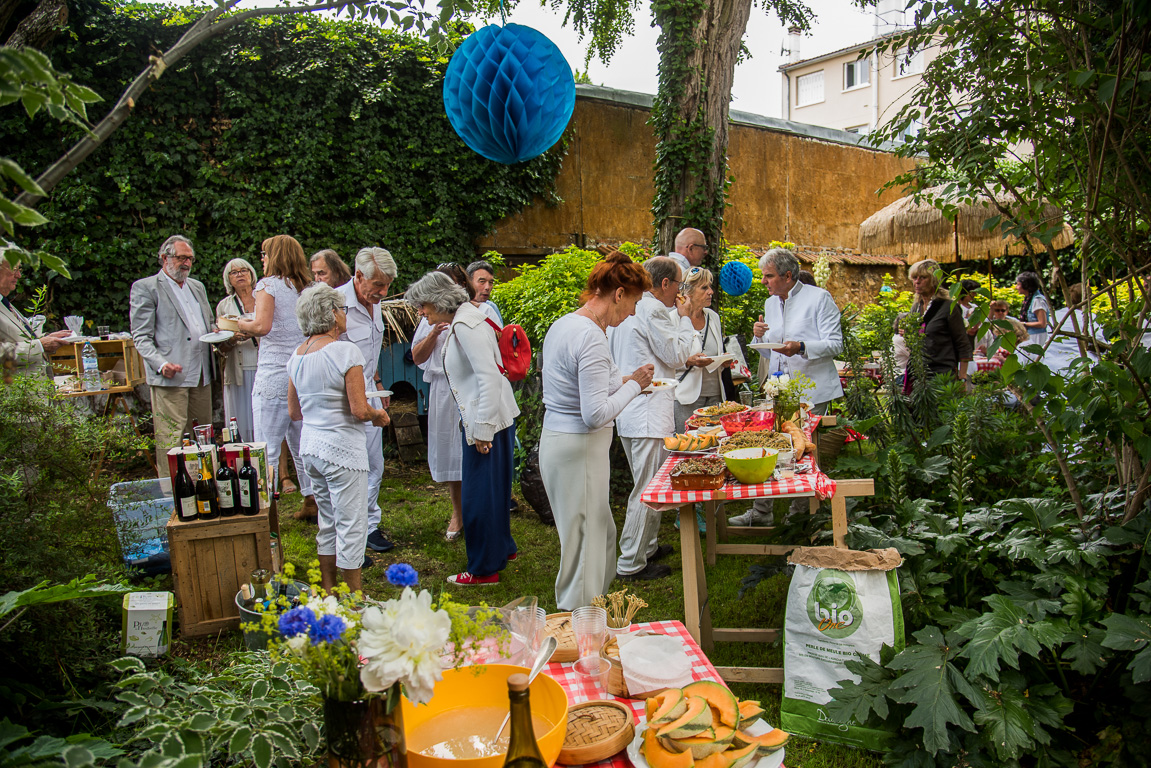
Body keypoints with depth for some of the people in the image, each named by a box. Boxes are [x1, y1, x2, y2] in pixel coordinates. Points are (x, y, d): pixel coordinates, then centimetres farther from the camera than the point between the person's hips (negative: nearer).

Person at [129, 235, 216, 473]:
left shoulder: (197, 286, 21)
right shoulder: (145, 288, 0)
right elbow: (141, 337, -5)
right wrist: (161, 364, -21)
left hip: (202, 374, 7)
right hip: (170, 376, -7)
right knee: (171, 441, -8)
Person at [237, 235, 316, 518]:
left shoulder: (268, 284, -5)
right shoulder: (307, 287, 12)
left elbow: (262, 325, -18)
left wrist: (242, 325, 3)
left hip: (274, 375, -6)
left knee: (267, 448, -1)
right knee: (303, 444, 15)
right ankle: (312, 502, 20)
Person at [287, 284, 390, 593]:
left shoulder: (297, 355, 7)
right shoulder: (346, 351, -15)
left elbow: (293, 412, 14)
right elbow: (359, 410, -19)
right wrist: (378, 415, 1)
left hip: (309, 447, 8)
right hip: (342, 449, -8)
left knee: (327, 523, 19)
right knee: (351, 525, 2)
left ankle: (327, 592, 29)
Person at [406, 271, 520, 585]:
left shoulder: (465, 326, -19)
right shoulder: (461, 321, 11)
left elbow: (490, 377, -26)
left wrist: (483, 430, -24)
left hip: (486, 420, -10)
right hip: (484, 418, 10)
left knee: (479, 494, 0)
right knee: (493, 487, 21)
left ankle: (485, 569, 13)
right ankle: (503, 548, 38)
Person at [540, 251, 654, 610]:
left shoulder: (562, 325, 10)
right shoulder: (591, 338, -21)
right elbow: (596, 414, -23)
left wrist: (625, 381, 14)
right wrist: (633, 385, -10)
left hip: (556, 442, 10)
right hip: (579, 449, -10)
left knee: (602, 534, 22)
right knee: (584, 548, 2)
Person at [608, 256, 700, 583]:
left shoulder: (625, 308, 15)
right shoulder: (653, 309, -16)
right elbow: (675, 355, -8)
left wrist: (685, 360, 23)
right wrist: (683, 318, 2)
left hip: (628, 411, 10)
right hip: (649, 412, -10)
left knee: (645, 485, 21)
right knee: (648, 490, -4)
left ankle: (647, 547, 33)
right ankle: (631, 564, 1)